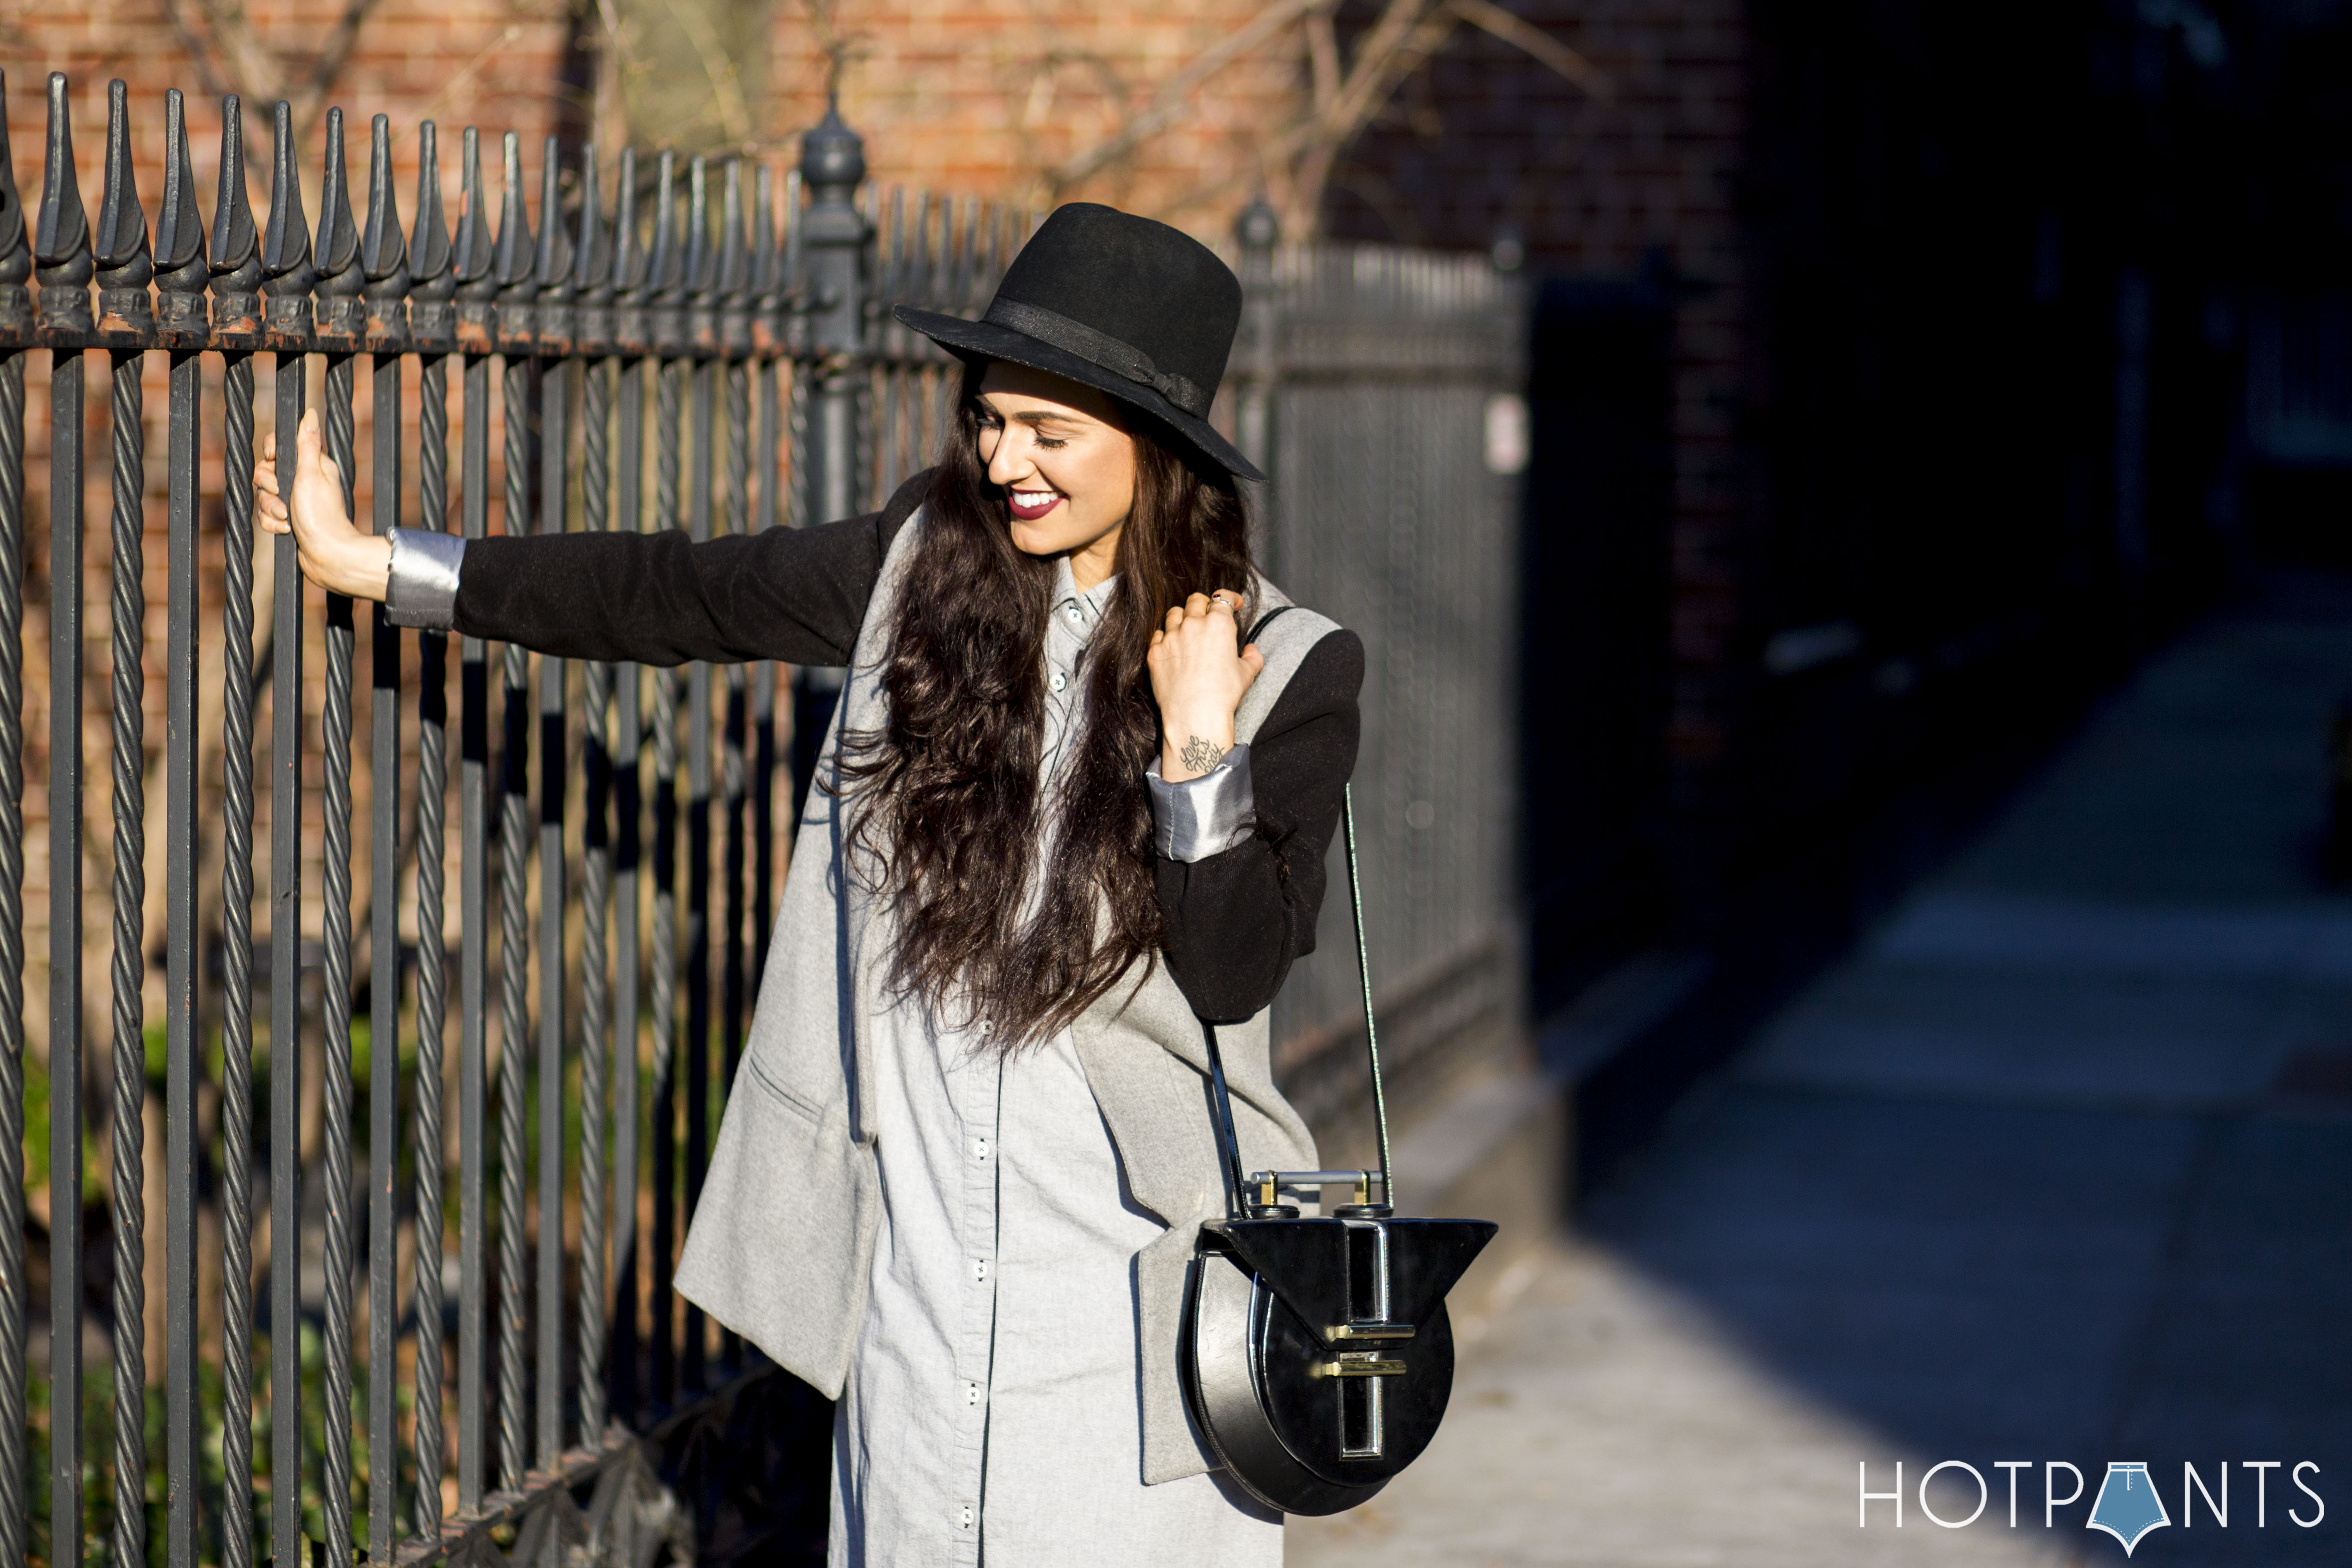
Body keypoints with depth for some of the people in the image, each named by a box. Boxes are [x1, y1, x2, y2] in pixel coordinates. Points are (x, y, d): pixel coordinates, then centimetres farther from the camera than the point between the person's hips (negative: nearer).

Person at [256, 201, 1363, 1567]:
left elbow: (1236, 973, -11)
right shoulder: (925, 564, 2)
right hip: (920, 1266, 3)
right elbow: (677, 596, 9)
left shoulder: (1292, 670, -7)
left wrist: (1201, 750, -22)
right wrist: (373, 563, 12)